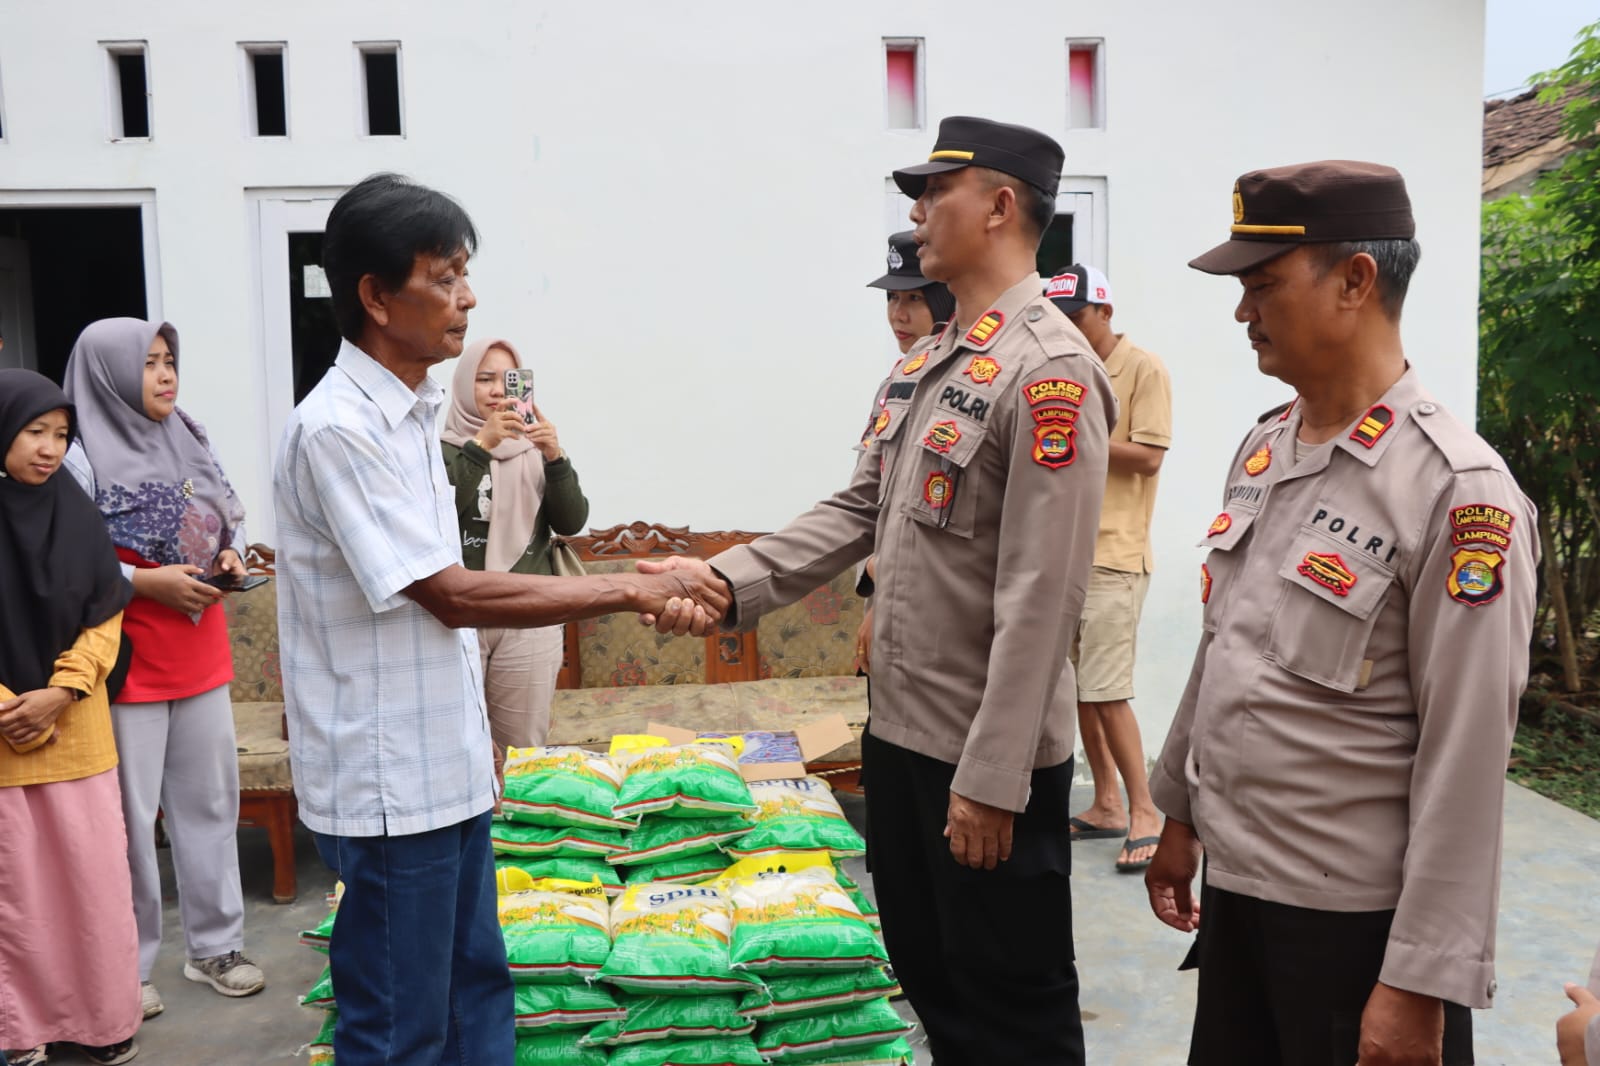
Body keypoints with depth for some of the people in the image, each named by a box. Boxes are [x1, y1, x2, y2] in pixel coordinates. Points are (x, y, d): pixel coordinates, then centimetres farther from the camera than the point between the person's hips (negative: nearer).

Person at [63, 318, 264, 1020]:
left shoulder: (191, 442, 8)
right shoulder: (85, 461, -11)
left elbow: (231, 519, 19)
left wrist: (232, 555, -1)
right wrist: (147, 581, -19)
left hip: (202, 652, 6)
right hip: (129, 660, -6)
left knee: (209, 801, 11)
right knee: (131, 815, 0)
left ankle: (214, 946, 25)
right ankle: (129, 966, 16)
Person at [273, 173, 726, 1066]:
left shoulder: (412, 414, 9)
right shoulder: (337, 430, -19)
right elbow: (452, 595, -21)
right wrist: (632, 590, -19)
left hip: (447, 768, 9)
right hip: (393, 783, -9)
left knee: (477, 990, 19)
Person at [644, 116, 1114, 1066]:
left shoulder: (1051, 371, -18)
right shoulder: (922, 363, 10)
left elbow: (1040, 598, -22)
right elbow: (857, 514, 11)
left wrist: (991, 777, -22)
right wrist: (729, 580, -1)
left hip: (989, 757, -8)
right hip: (899, 733, 8)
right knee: (931, 979, 23)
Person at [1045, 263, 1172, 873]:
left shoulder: (1143, 370, -5)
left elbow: (1148, 457, -14)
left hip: (1113, 555, -7)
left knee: (1105, 691, -8)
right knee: (1076, 686, 10)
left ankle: (1144, 812, 4)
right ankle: (1107, 805, 20)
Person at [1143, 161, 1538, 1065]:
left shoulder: (1456, 491, -18)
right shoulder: (1262, 450, 4)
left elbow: (1466, 763, -18)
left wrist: (1420, 984, -16)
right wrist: (1181, 813, 16)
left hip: (1359, 917, -7)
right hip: (1234, 885, 7)